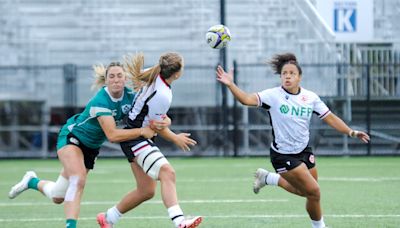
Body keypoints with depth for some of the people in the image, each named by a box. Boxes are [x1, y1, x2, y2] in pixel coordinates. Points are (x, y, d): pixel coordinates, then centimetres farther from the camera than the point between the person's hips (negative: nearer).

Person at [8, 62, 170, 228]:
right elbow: (112, 135, -36)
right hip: (72, 137, -6)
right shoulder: (100, 101, -31)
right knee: (78, 180, -34)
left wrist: (160, 122, -34)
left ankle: (32, 182, 37)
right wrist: (141, 131, -38)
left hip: (91, 147, 7)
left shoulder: (130, 96, -13)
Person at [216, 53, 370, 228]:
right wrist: (230, 85, -43)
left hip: (304, 151, 6)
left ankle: (268, 177, 33)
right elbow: (247, 99, -28)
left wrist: (351, 132, -7)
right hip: (283, 155, -5)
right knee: (314, 192, -9)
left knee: (306, 191, 15)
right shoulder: (273, 95, -16)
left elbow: (330, 118, 2)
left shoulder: (310, 97, -4)